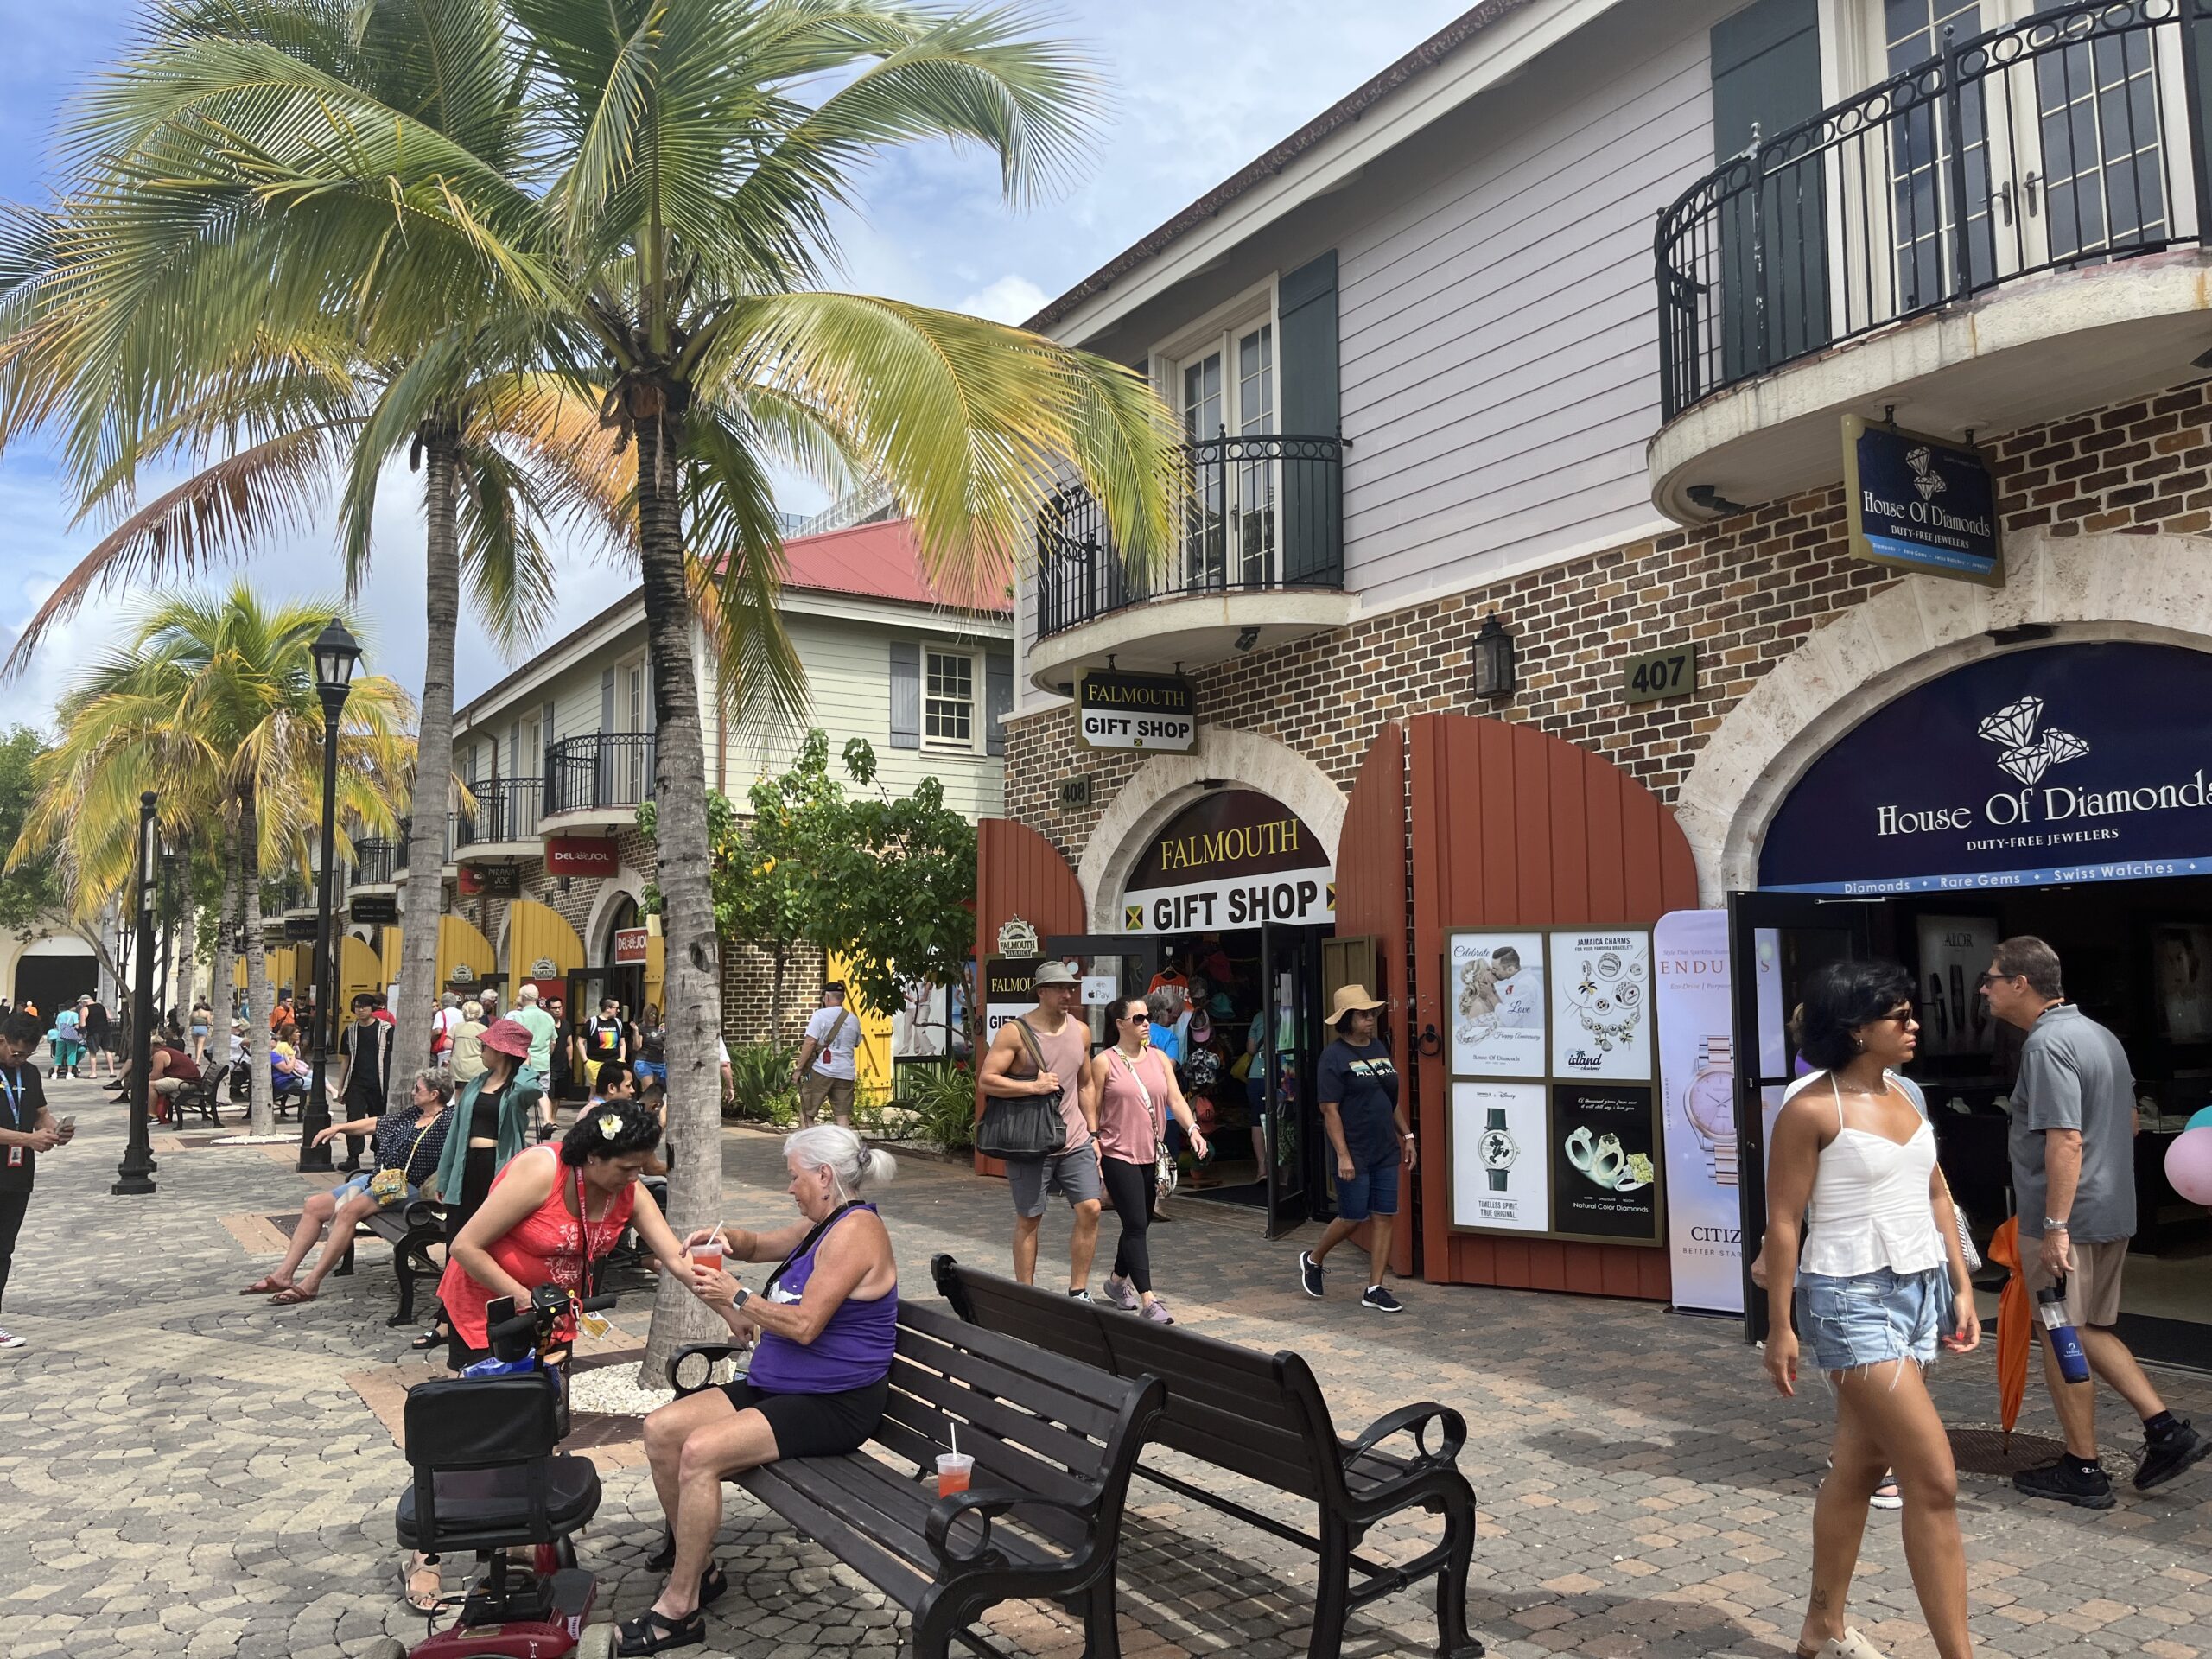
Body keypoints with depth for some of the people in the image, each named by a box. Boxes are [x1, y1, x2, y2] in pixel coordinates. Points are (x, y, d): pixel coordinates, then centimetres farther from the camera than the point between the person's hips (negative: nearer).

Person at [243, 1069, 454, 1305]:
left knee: (349, 1210, -31)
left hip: (406, 1188, -10)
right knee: (314, 1205, 1)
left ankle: (310, 1284, -29)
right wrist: (338, 1128, 25)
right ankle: (283, 1275, -2)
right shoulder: (410, 1116, 20)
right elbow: (374, 1122, 30)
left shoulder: (447, 1121, -7)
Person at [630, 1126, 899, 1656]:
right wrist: (725, 1237, 6)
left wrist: (737, 1298, -11)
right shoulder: (822, 1224, 13)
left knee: (700, 1451, -26)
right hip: (776, 1388, 10)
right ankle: (694, 1566, 11)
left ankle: (679, 1609, -12)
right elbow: (761, 1246, 28)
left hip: (832, 1405, -10)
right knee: (661, 1429, -1)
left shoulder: (856, 1230, -18)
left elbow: (805, 1325, -23)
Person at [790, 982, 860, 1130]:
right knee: (843, 1116, 4)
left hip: (821, 1070, -4)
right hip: (845, 1073, 4)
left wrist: (798, 1069, -8)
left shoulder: (820, 1015, -4)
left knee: (806, 1113, 5)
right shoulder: (853, 1020, 11)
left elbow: (810, 1042, -12)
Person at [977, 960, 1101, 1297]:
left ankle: (1078, 1291, 10)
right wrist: (1033, 1086, -20)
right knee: (1029, 1219, 5)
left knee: (1090, 1209, -4)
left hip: (1075, 1141, 5)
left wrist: (1092, 1132, 14)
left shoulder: (1081, 1032, 8)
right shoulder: (1015, 1032, -9)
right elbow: (986, 1080, -13)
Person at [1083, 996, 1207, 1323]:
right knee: (1136, 1226, -10)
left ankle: (1117, 1280, 37)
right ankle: (1147, 1302, -11)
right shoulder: (1104, 1062, -7)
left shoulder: (1158, 1058, 8)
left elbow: (1175, 1099, 1)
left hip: (1151, 1155, 6)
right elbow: (1092, 1110, -4)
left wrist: (1192, 1129, -15)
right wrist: (1092, 1152, -7)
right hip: (1118, 1155, -6)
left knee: (1139, 1224, 15)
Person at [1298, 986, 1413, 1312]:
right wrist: (1343, 1156, -19)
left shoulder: (1379, 1048, 10)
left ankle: (1374, 1289, 12)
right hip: (1354, 1155, -7)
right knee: (1353, 1218, 1)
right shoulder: (1334, 1057, -11)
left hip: (1385, 1151, 7)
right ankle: (1312, 1260, 27)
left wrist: (1406, 1135, 13)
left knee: (1385, 1217, 4)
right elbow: (1330, 1110, -15)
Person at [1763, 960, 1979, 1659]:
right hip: (1853, 1299, -7)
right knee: (1935, 1480, -8)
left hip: (1918, 1290, 7)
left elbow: (1936, 1195, 16)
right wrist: (1779, 1327, -11)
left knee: (1859, 1466, 16)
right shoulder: (1812, 1110, -15)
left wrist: (1961, 1285, 12)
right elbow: (1782, 1223, -13)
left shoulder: (1908, 1095, 8)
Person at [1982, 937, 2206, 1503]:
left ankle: (2082, 1471, 12)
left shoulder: (2047, 1043, -19)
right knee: (2089, 1330, 20)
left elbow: (2066, 1141, -25)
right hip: (2113, 1212, 9)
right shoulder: (2100, 1035, 12)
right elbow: (2129, 1122, 22)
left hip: (2067, 1219, -9)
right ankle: (2167, 1429, 15)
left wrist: (2055, 1227, -24)